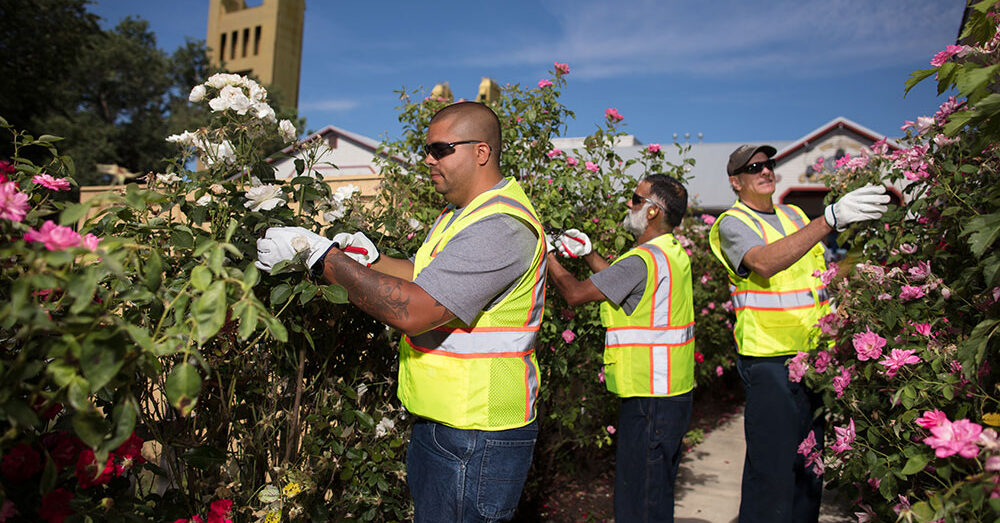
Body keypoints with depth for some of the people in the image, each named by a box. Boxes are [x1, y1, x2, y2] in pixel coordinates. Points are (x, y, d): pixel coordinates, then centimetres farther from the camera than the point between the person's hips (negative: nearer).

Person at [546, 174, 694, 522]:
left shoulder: (643, 260, -21)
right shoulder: (673, 252, 10)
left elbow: (575, 294, -17)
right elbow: (620, 283, 22)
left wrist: (548, 256, -2)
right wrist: (588, 253, 16)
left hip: (650, 397, -10)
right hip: (673, 392, 10)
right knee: (657, 491, 22)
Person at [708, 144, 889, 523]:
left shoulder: (794, 216, 17)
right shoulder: (733, 223, -7)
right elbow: (764, 263, -28)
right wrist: (831, 219, -36)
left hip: (813, 358, 7)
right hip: (769, 361, -7)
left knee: (810, 465, 15)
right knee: (772, 470, -6)